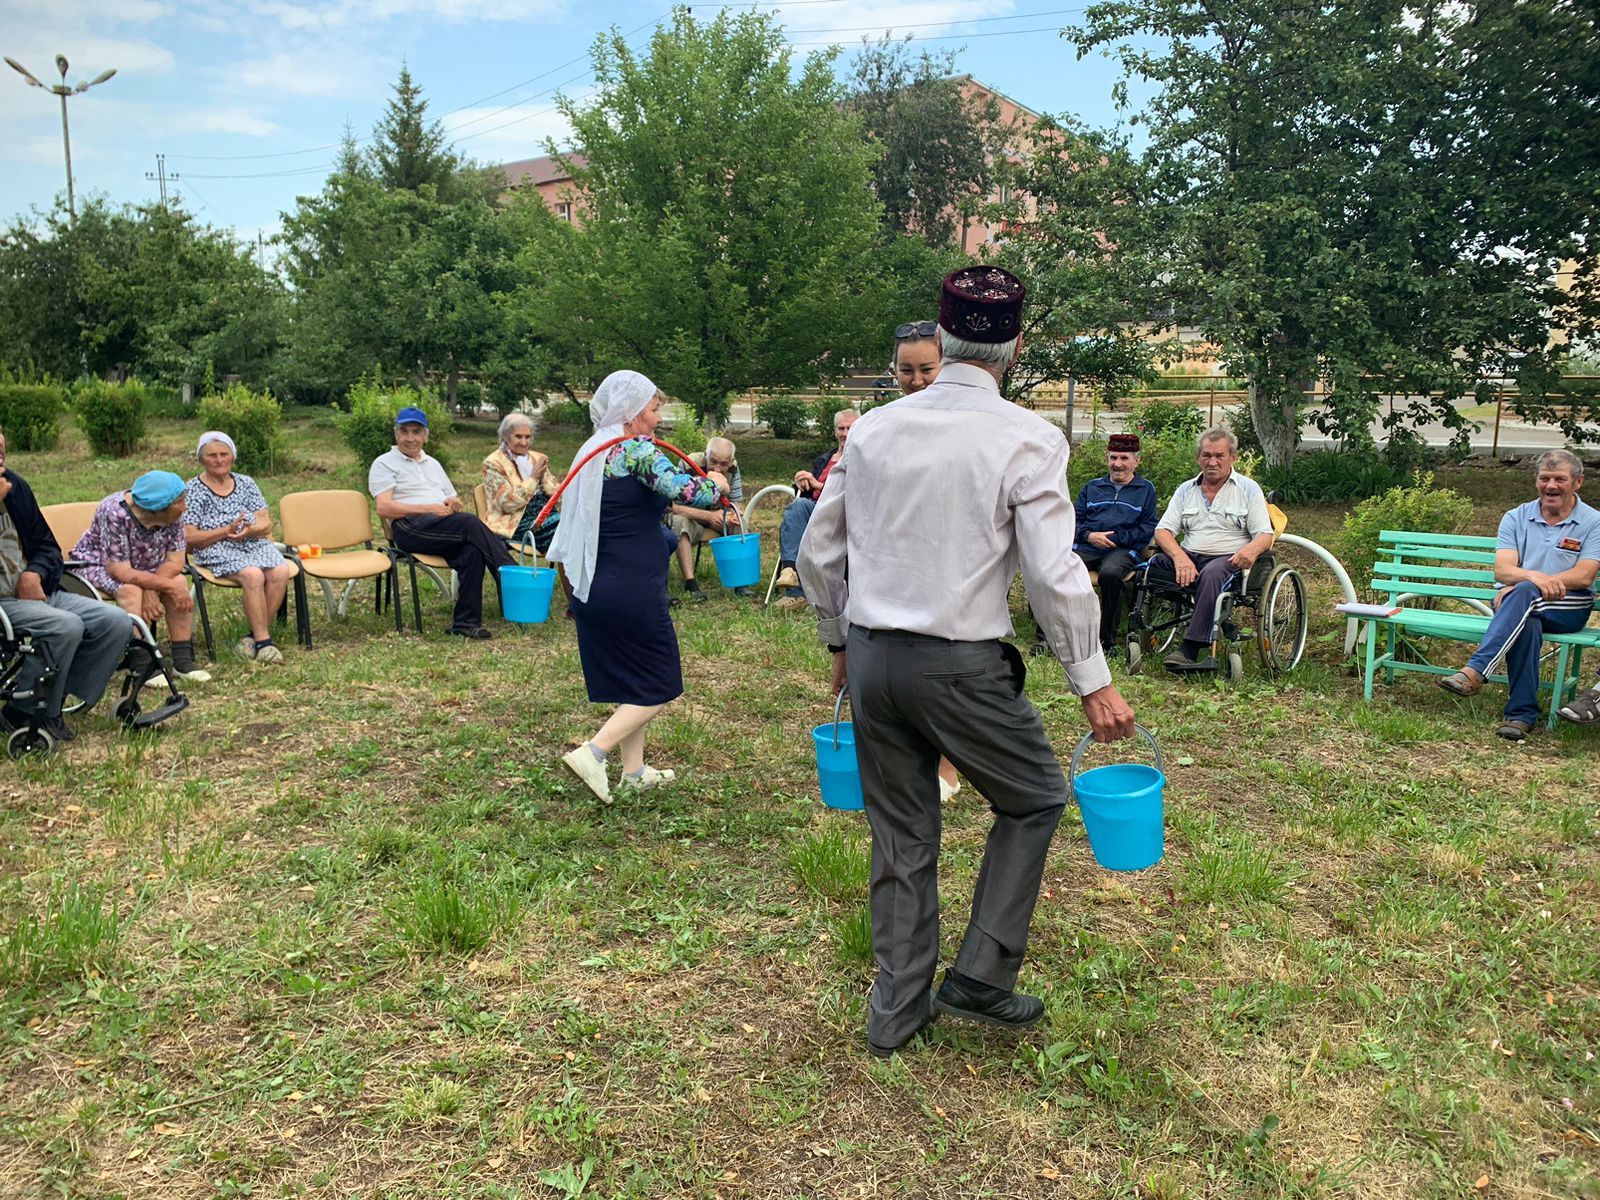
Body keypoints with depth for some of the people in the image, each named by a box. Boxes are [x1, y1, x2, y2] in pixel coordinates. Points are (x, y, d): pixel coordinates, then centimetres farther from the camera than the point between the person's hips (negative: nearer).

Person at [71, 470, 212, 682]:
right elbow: (120, 572, -34)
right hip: (98, 565, -5)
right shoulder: (115, 513, -33)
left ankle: (183, 661, -16)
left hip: (142, 565, 5)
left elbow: (175, 562, -14)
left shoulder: (173, 516, -15)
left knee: (180, 582, -20)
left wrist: (152, 589, -31)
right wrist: (167, 585, -36)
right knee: (131, 590, -34)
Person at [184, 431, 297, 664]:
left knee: (281, 572, -27)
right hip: (216, 551, -4)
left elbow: (266, 524, 9)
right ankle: (263, 641, -27)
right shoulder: (192, 491, 2)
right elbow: (189, 538, -5)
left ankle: (256, 636, -17)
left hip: (255, 544, 4)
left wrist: (250, 530, -14)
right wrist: (227, 530, -16)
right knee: (253, 575, -34)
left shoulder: (246, 483, 14)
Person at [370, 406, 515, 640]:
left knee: (471, 550, -31)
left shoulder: (432, 463, 31)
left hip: (446, 528, 5)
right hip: (409, 527, -5)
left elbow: (454, 502, 30)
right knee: (470, 523, -32)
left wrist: (454, 505, 3)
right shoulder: (384, 463, 11)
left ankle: (466, 622, -31)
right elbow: (384, 508, -4)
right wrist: (430, 508, -13)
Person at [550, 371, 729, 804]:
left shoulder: (593, 451, 12)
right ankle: (592, 753, -8)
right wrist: (715, 484, -7)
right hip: (633, 590, -9)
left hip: (593, 589, 9)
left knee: (629, 684, 19)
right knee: (659, 687, 4)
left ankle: (634, 771, 26)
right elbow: (683, 490, -26)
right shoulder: (637, 450, -14)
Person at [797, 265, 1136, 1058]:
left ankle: (897, 1012, 29)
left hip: (870, 657, 5)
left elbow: (816, 554, 9)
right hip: (960, 665, -5)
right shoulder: (1027, 440, -9)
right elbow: (1055, 574, -15)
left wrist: (841, 642, 21)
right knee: (1034, 799, 20)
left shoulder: (873, 429, 5)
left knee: (901, 836, 17)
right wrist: (1092, 681, -5)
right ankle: (981, 978, 20)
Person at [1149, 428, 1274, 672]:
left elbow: (1265, 535, 0)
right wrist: (1180, 557, -17)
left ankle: (1190, 649, -43)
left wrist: (1252, 549, -26)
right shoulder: (1186, 490, 17)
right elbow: (1163, 530, 6)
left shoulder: (1249, 489, 9)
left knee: (1212, 573, -39)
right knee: (1148, 566, -26)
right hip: (1188, 558, 4)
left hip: (1228, 559, -3)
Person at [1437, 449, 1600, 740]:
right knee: (1526, 624, -36)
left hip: (1571, 608, -2)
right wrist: (1535, 576, -26)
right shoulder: (1516, 518, 11)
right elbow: (1502, 570, -2)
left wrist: (1527, 584, -18)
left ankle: (1474, 672, -46)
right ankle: (1522, 714, -33)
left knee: (1523, 593, -36)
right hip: (1522, 606, 2)